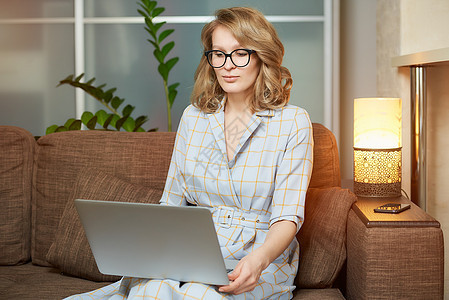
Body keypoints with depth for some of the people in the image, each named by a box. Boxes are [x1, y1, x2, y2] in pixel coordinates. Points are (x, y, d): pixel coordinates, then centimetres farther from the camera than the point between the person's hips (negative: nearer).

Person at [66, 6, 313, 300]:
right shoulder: (194, 117, 10)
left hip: (263, 257, -2)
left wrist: (259, 259, -31)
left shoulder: (293, 122, -2)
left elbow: (288, 215, -9)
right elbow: (172, 201, 11)